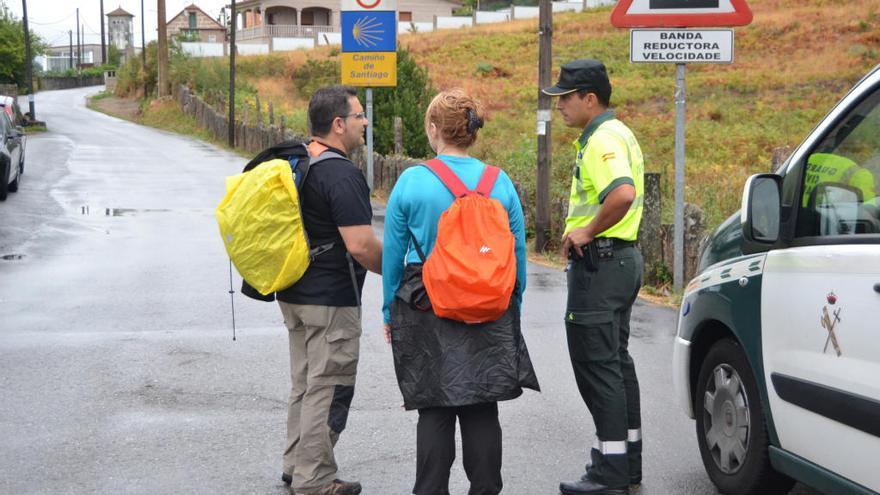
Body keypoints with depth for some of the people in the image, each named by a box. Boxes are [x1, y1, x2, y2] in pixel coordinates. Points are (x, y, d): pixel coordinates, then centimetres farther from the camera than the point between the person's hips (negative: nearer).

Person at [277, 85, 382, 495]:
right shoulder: (341, 175, -20)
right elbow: (361, 246, -24)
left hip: (293, 293, 9)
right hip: (331, 300, -9)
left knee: (305, 384, 19)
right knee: (328, 389, 0)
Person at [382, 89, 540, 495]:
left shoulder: (411, 182, -7)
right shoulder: (500, 184, 0)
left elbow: (392, 255, -1)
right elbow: (518, 254, 5)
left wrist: (390, 313, 8)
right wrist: (513, 310, 16)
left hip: (426, 314, -2)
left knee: (434, 411, 6)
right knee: (482, 408, 9)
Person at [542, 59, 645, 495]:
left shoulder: (602, 140, -17)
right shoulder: (615, 133, 16)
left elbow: (623, 194, -34)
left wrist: (588, 231, -22)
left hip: (599, 263, -11)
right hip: (622, 258, 11)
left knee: (597, 365, -6)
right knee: (616, 361, 16)